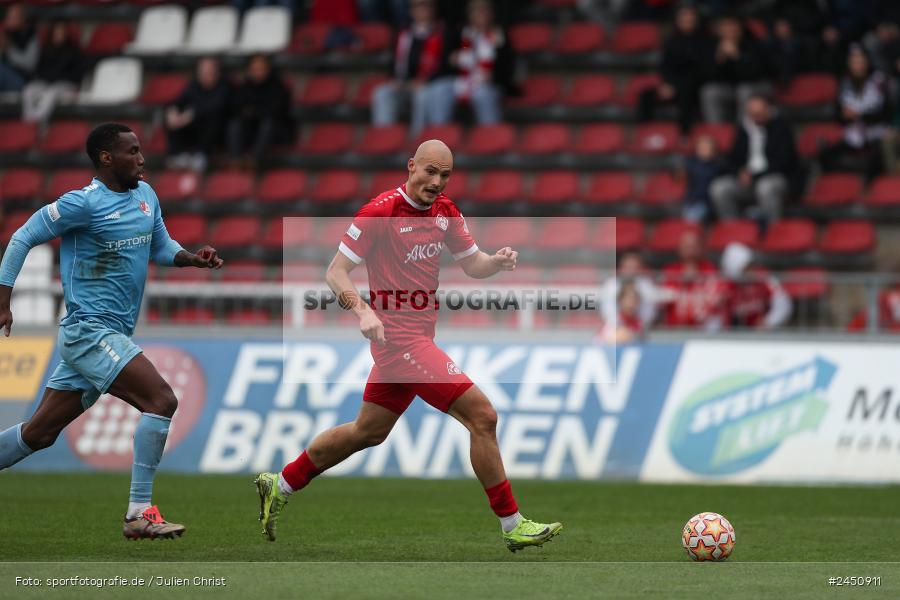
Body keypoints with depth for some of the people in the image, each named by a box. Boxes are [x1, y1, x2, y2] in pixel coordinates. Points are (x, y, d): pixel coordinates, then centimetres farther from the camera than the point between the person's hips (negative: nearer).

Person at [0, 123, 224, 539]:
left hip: (112, 335, 9)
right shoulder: (84, 203, -12)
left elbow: (161, 248, 22)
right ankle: (139, 515, -19)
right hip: (89, 330, -9)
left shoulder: (145, 196, 11)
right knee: (162, 400, -20)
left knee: (39, 434, 13)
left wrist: (193, 258, 1)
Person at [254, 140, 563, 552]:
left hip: (419, 338, 9)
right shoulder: (381, 211, -15)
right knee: (482, 414, -14)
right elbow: (335, 273, -12)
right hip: (399, 337, -9)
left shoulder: (445, 211, 8)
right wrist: (363, 312, -29)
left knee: (368, 431, 20)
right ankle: (512, 526, -7)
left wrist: (498, 261, -8)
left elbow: (472, 264, 15)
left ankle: (279, 487, 34)